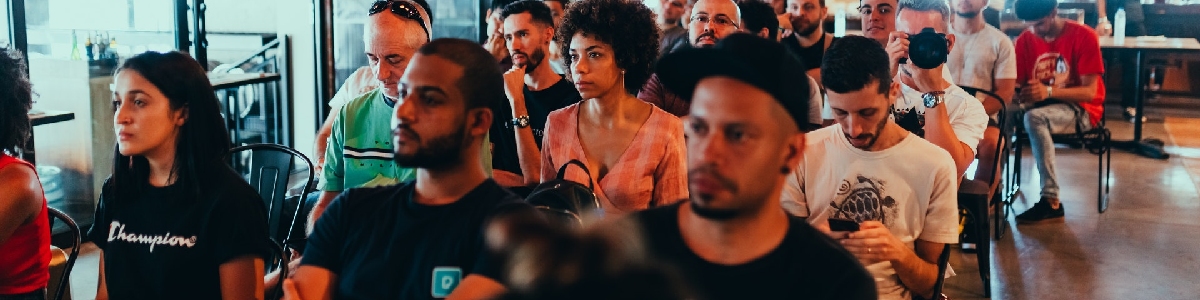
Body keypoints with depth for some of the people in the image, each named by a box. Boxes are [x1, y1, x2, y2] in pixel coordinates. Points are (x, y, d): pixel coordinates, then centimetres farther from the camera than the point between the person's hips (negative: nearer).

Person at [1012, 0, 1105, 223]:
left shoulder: (1083, 37, -12)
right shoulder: (1025, 40, 1)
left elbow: (1090, 91, -15)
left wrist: (1049, 91, -30)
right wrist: (1022, 94, -24)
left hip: (1080, 109, -5)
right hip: (1040, 107, 5)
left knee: (1035, 118, -36)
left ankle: (1051, 200, -32)